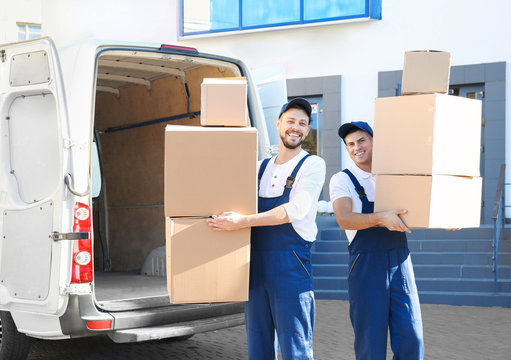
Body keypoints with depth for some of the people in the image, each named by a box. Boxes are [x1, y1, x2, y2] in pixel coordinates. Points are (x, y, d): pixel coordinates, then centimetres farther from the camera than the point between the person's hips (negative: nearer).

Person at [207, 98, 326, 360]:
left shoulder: (313, 165, 0)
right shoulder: (260, 167, 17)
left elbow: (297, 209, -14)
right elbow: (235, 198, 22)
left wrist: (243, 221, -20)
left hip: (291, 262, -5)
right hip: (256, 261, 5)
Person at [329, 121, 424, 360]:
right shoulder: (342, 180, 1)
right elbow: (344, 219, -16)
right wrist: (381, 218, -31)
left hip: (400, 261, 3)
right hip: (366, 265, -3)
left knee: (411, 340, 1)